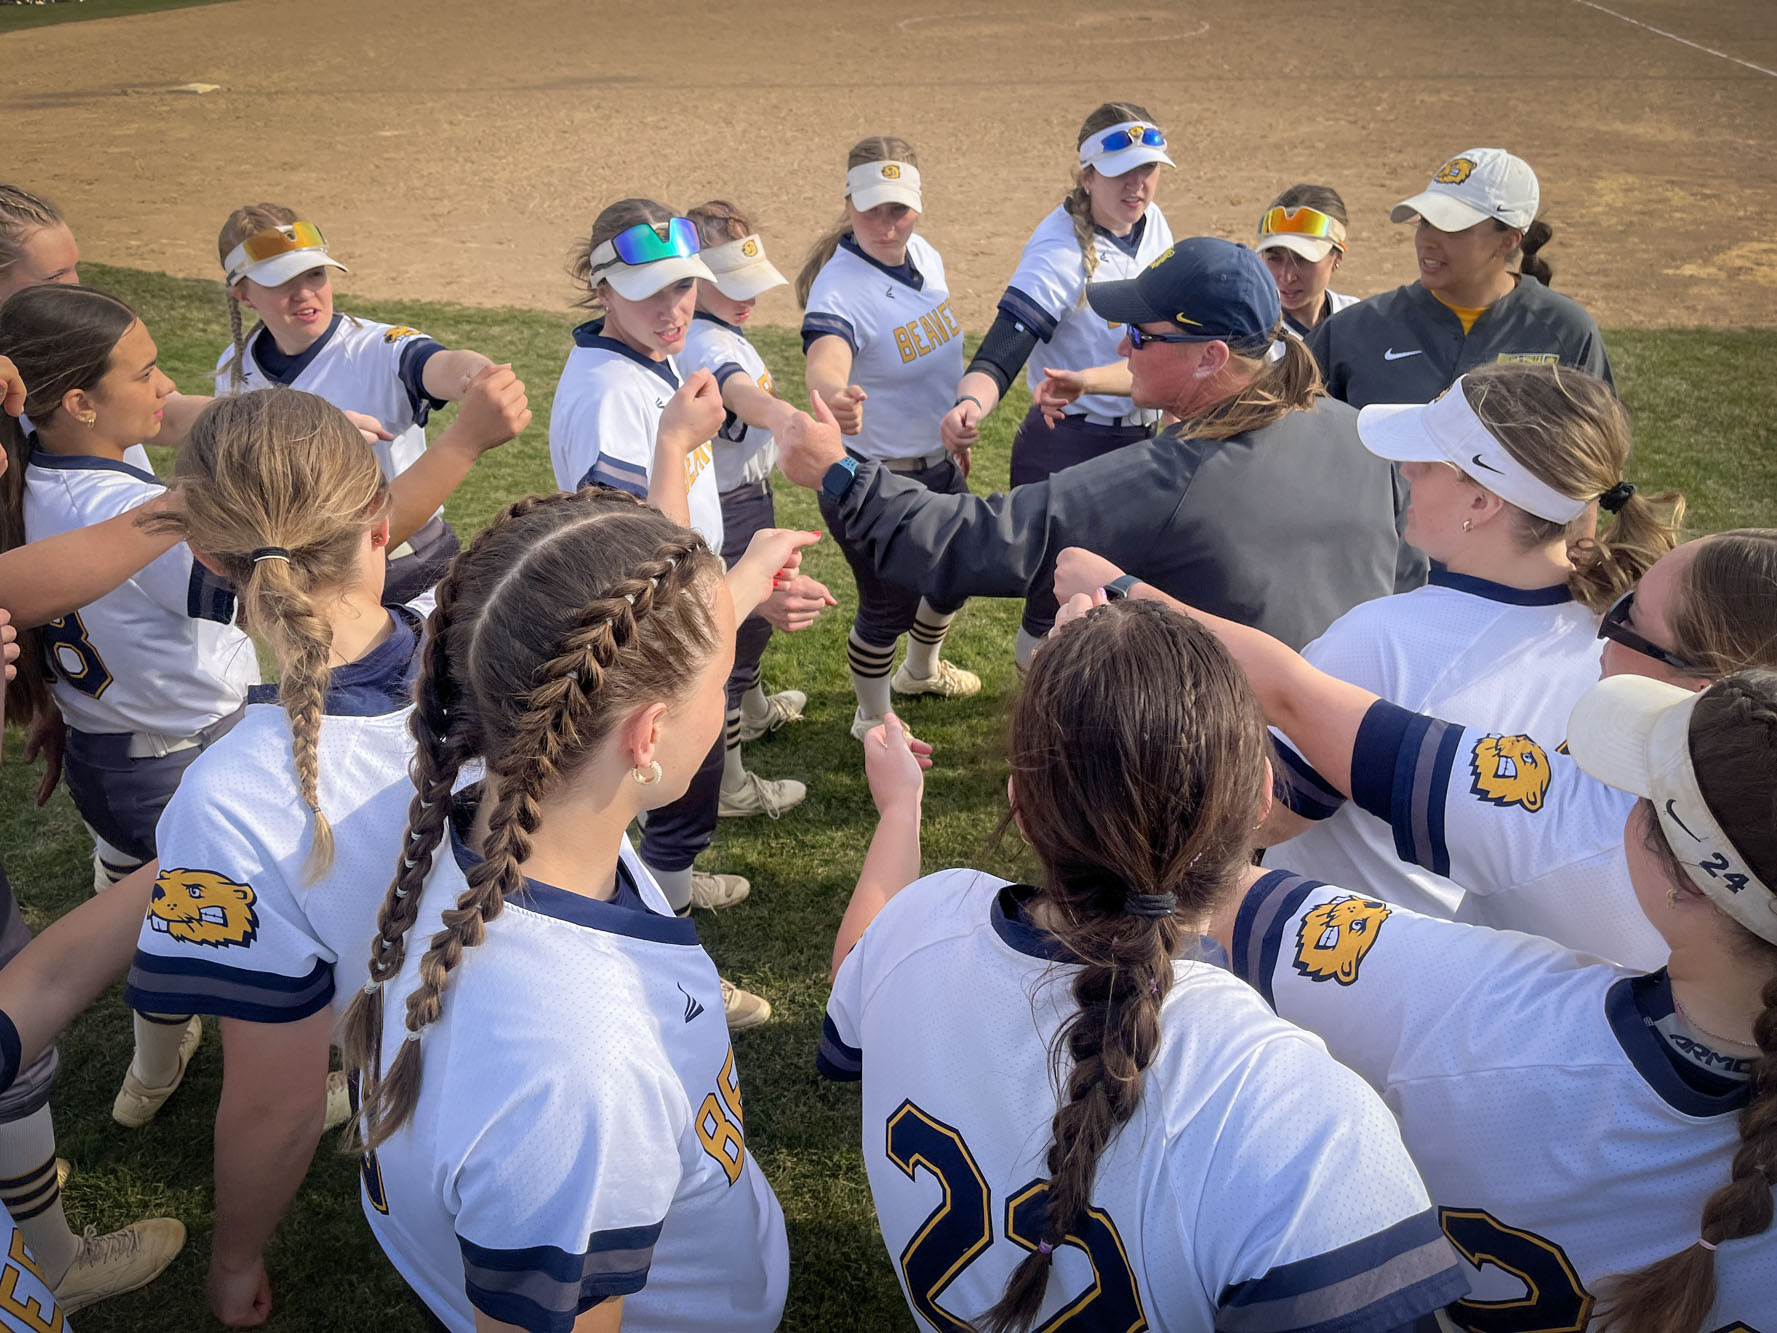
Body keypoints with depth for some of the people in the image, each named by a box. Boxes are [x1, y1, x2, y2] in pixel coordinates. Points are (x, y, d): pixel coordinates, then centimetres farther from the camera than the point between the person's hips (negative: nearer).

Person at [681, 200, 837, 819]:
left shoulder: (716, 330, 3)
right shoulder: (708, 345, -31)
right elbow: (741, 393, -54)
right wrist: (787, 416, -72)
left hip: (746, 493, 11)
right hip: (730, 506, -11)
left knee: (756, 611, 31)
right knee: (734, 626, 1)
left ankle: (752, 709, 57)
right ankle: (726, 784, 14)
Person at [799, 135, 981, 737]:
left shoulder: (925, 256, -2)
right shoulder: (839, 288, -27)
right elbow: (825, 356, -48)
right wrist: (834, 393, -71)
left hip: (937, 463, 8)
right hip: (873, 479, -8)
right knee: (888, 606, 6)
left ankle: (921, 671, 56)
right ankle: (872, 720, 34)